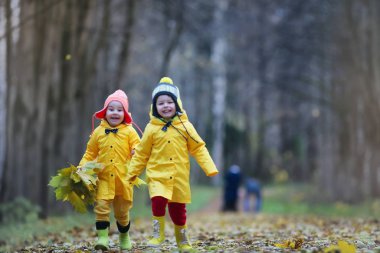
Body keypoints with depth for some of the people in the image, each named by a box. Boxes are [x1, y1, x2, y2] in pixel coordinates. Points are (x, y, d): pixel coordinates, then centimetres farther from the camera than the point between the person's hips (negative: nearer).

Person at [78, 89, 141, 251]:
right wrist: (82, 167, -3)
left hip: (123, 179, -1)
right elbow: (90, 153, 10)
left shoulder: (129, 131, 0)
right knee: (101, 207, -16)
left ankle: (124, 237, 34)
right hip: (104, 178, 1)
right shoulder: (98, 132, 5)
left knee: (122, 212, 12)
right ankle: (102, 238, -14)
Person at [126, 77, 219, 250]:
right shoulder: (152, 128, 0)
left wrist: (210, 169, -5)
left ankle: (182, 239, 30)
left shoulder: (185, 126, 0)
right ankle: (158, 233, -5)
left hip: (179, 176, 1)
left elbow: (198, 148, 3)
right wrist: (132, 173, 8)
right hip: (157, 174, -1)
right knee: (158, 200, -24)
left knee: (178, 209, 8)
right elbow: (141, 153, 7)